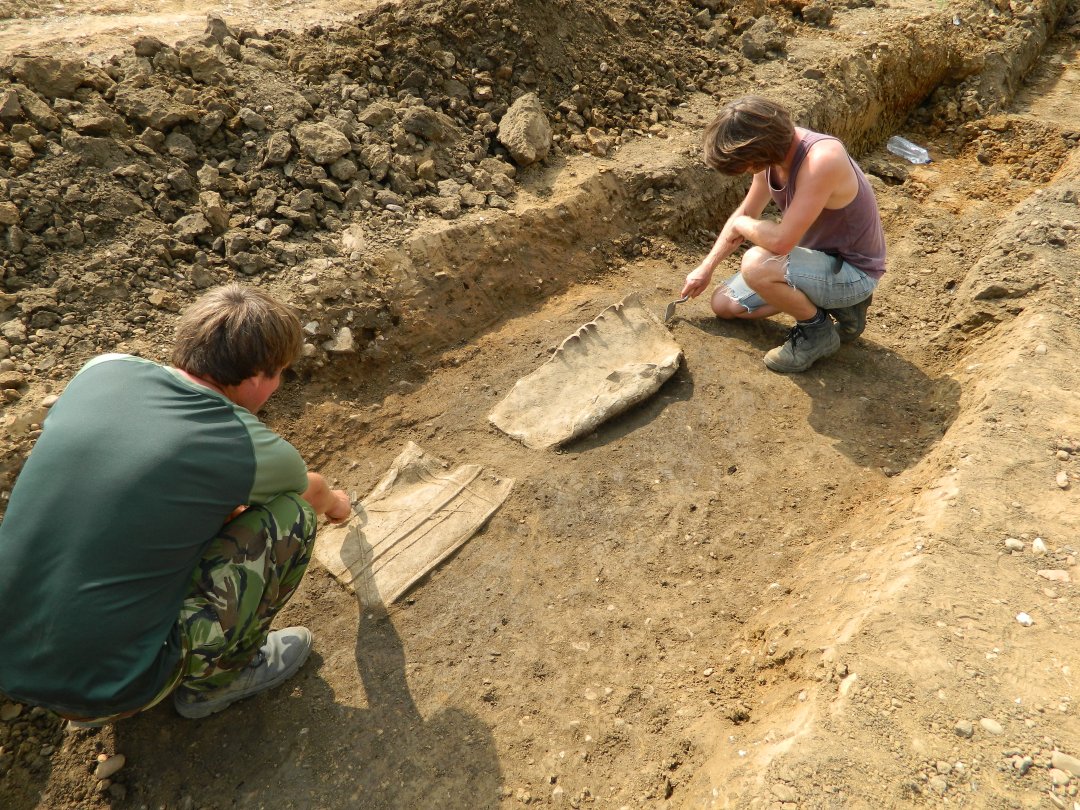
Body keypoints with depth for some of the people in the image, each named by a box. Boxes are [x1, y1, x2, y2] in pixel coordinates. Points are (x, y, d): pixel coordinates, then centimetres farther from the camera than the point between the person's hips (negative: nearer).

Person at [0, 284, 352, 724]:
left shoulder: (104, 370, -4)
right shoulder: (244, 447, -16)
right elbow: (311, 489, 9)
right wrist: (335, 503, 33)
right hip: (108, 693, -6)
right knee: (291, 516, -4)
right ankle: (213, 679, 15)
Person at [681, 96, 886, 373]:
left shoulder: (821, 160, -34)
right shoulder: (773, 149, -7)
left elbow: (780, 241, -38)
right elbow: (746, 212, 9)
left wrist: (742, 225, -17)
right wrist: (706, 267, 9)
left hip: (853, 272, -9)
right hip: (819, 256, 9)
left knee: (757, 264, -34)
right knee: (723, 303, 11)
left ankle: (817, 330, -7)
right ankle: (835, 304, 12)